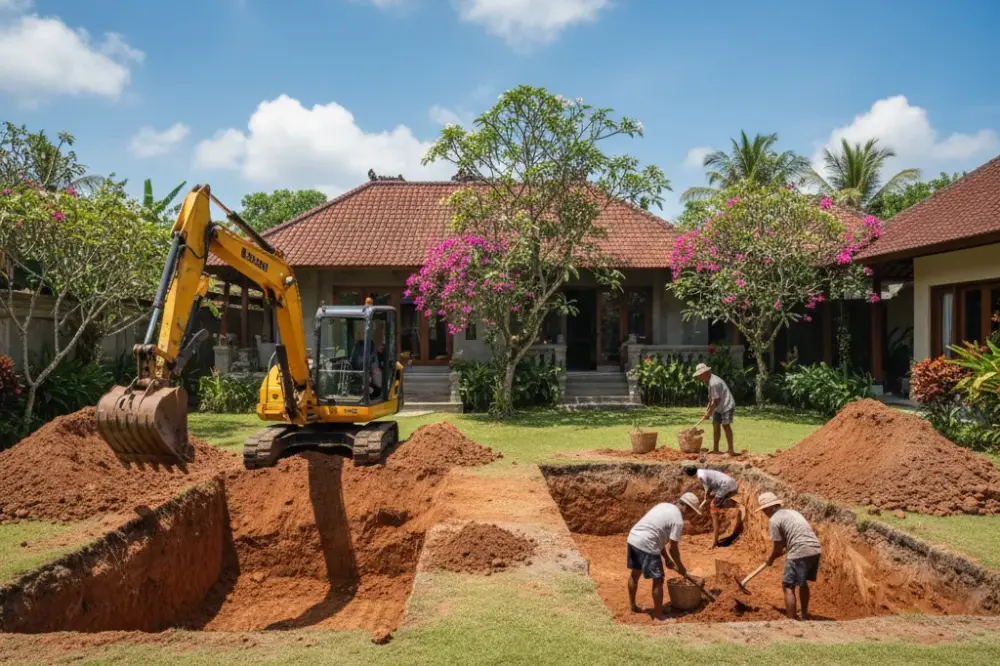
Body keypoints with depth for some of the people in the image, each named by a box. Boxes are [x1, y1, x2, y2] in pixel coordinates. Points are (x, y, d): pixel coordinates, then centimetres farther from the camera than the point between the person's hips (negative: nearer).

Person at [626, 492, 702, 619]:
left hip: (633, 538, 9)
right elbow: (673, 548, -5)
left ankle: (633, 606, 40)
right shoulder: (678, 520, -8)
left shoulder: (664, 506, 17)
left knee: (635, 574, 25)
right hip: (646, 545, -9)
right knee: (658, 580, 3)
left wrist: (667, 559, 25)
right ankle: (658, 616, 11)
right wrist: (680, 567, 12)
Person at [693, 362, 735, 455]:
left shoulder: (714, 383, -24)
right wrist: (708, 409, 14)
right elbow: (711, 398, 18)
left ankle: (731, 450, -14)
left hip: (726, 406, -10)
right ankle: (715, 449, 16)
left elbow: (716, 401, -22)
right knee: (716, 425, 9)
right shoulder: (710, 381, 8)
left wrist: (709, 412, -13)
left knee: (726, 425, -15)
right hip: (719, 407, 10)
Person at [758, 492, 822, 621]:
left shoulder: (774, 520, -4)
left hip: (800, 553, -9)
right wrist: (785, 550, 39)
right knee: (803, 582, 25)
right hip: (815, 550, 9)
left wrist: (770, 559, 18)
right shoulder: (791, 512, 21)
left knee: (788, 587, -1)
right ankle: (805, 615, 37)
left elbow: (778, 547, 0)